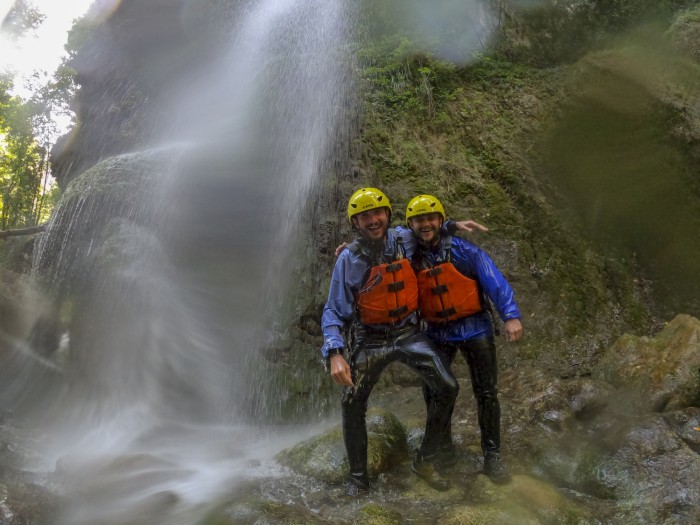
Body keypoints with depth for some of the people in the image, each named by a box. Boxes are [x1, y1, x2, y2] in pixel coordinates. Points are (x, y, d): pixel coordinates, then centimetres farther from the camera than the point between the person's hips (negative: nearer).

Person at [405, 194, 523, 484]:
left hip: (474, 327, -2)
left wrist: (511, 316, -24)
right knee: (433, 392, 4)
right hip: (437, 333, 3)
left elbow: (494, 281, -12)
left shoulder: (463, 250, -11)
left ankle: (492, 455, 17)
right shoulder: (409, 258, -3)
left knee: (486, 394, 2)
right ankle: (443, 448, 25)